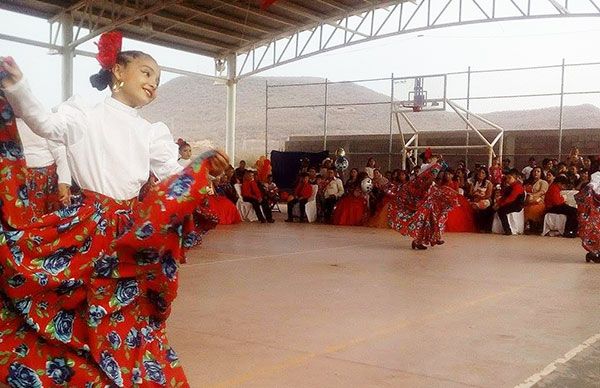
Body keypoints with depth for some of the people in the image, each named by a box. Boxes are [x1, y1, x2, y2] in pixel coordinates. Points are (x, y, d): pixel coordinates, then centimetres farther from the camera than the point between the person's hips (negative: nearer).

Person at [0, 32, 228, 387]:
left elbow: (175, 173, 4)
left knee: (122, 315, 9)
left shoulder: (152, 132, 12)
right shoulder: (85, 114, 2)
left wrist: (205, 168, -15)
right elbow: (45, 123, -15)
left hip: (131, 229, 3)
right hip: (88, 224, -3)